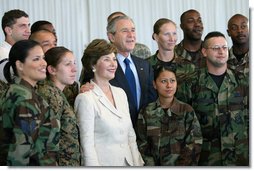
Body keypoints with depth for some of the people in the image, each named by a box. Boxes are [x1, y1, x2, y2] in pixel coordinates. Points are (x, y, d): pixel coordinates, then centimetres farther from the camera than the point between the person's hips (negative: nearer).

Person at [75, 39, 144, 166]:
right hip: (104, 163, -6)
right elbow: (87, 146, -13)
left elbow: (131, 136, 12)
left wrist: (137, 164, 5)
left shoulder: (120, 93, 10)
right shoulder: (86, 98, -11)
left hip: (127, 162, 6)